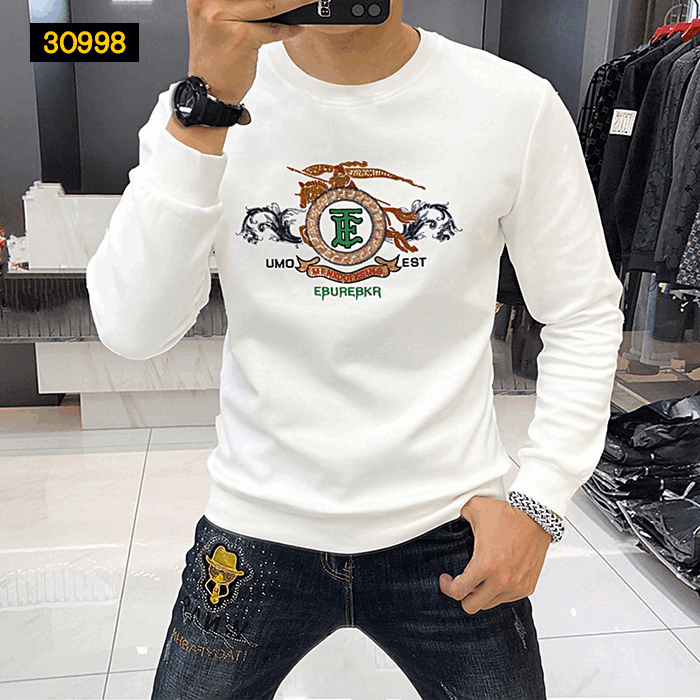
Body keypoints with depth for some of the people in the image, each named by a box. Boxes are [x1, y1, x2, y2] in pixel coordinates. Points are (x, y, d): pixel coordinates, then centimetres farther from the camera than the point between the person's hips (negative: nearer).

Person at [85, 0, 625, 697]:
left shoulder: (518, 105, -8)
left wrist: (540, 500, -8)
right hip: (259, 527, 1)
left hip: (448, 532, 1)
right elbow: (131, 332, -17)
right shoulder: (198, 105, -7)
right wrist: (206, 105, -26)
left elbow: (584, 317, 1)